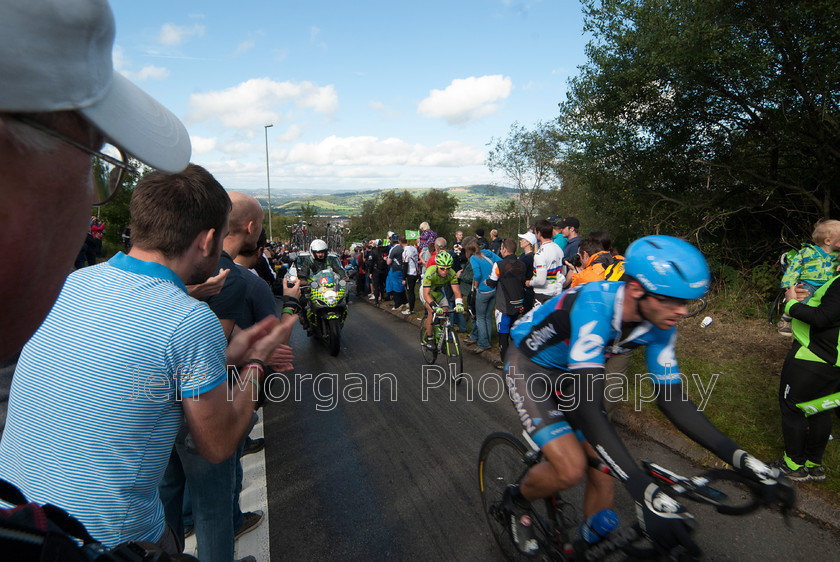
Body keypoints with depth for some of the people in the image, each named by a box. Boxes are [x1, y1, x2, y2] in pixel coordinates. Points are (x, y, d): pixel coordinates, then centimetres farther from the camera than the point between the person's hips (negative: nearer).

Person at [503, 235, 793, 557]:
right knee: (570, 468, -19)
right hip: (529, 366, -6)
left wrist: (745, 461, -17)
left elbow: (672, 399, -9)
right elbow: (587, 407, -43)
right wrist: (644, 492, -48)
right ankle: (516, 501, 13)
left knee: (603, 473, 0)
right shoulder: (594, 307, -40)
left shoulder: (659, 326, -16)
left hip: (568, 372, 6)